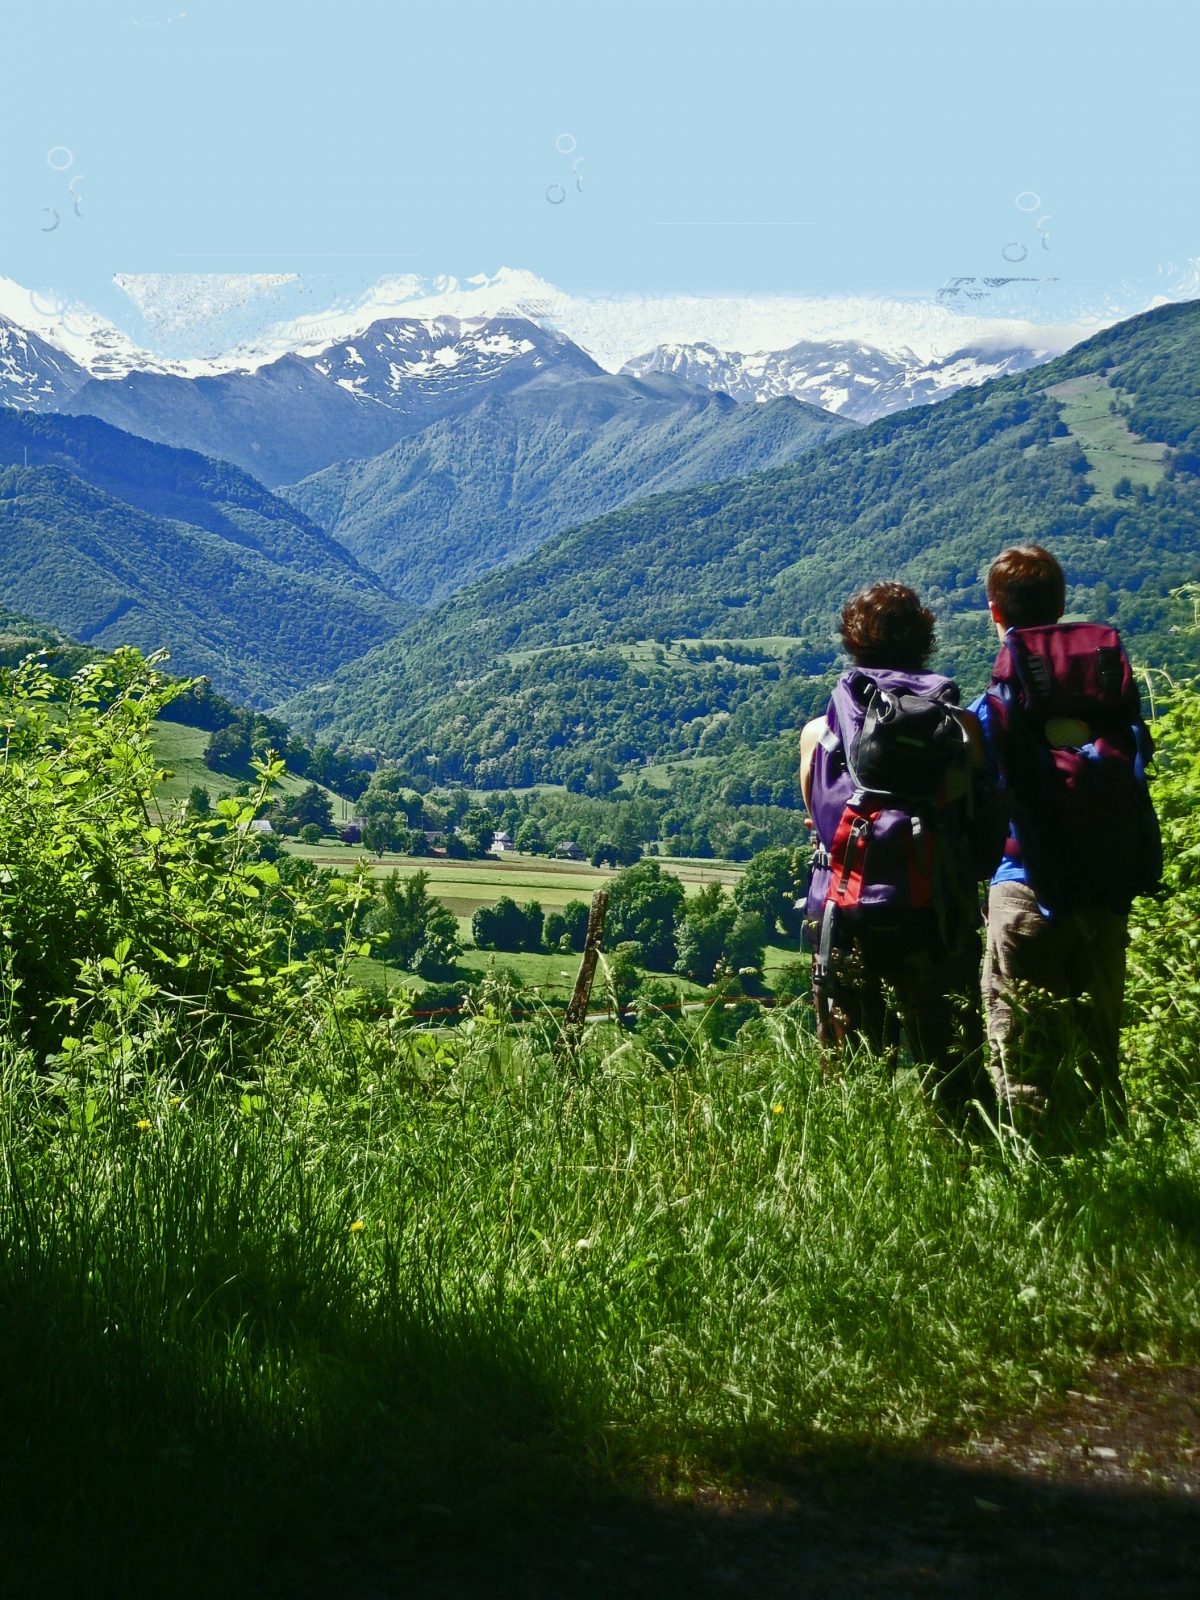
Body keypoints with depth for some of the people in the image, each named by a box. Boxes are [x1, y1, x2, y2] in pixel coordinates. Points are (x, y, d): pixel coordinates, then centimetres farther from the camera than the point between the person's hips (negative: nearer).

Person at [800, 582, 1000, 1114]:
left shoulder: (817, 733, 2)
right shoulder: (963, 727, 0)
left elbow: (818, 818, 11)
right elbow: (987, 830, 4)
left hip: (844, 917, 1)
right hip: (938, 917, 0)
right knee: (956, 1075, 8)